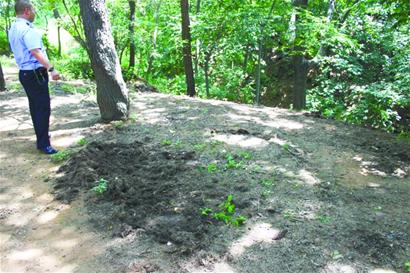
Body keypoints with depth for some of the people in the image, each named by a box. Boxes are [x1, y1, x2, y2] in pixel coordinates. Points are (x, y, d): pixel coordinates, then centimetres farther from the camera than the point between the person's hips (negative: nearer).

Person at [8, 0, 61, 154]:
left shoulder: (13, 29, 13)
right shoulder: (27, 29, -18)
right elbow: (36, 52, -28)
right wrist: (51, 69, -30)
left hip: (25, 72, 10)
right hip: (35, 73, -10)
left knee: (35, 107, 18)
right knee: (43, 108, -7)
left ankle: (41, 136, 29)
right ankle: (43, 144, -4)